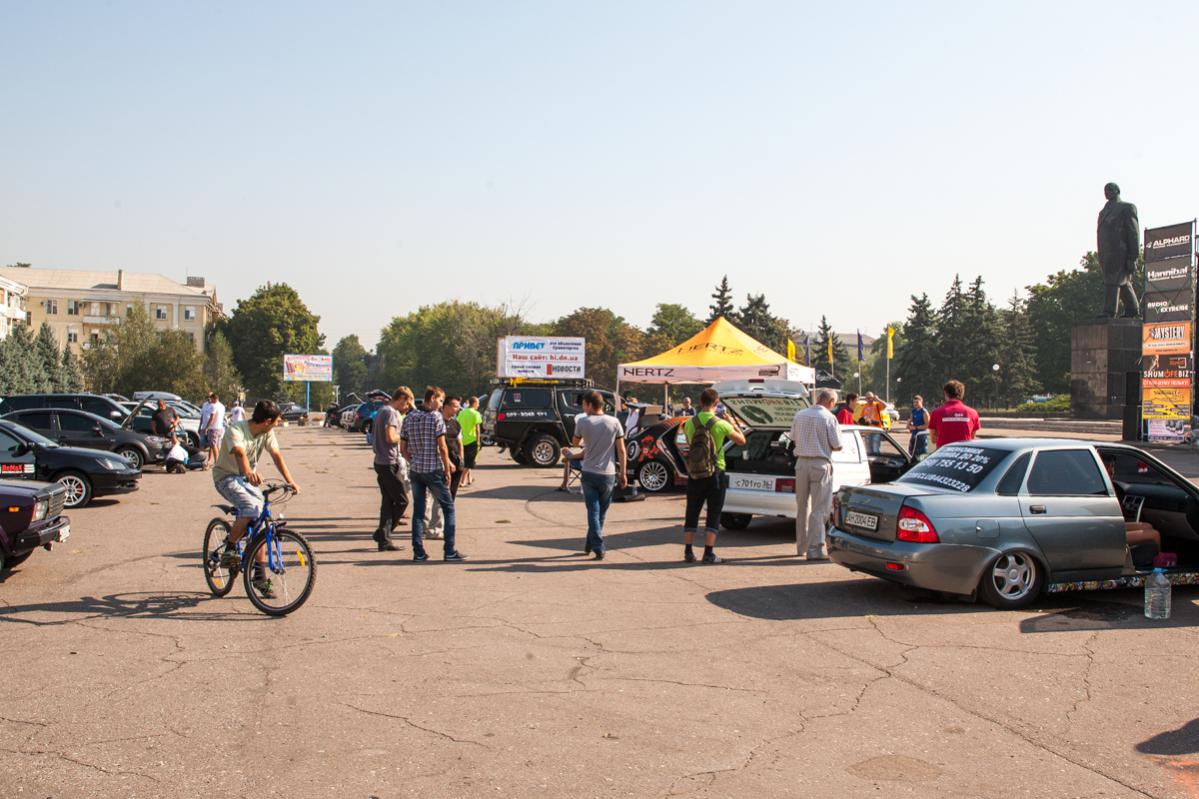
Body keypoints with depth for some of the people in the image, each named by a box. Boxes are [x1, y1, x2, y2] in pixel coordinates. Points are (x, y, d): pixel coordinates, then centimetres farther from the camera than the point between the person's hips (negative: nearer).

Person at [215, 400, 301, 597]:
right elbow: (239, 452, -42)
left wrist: (290, 481, -22)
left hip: (247, 478, 6)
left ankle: (259, 574, 0)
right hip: (227, 476, -6)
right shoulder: (236, 430, -24)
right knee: (251, 507, -32)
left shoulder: (267, 433, -4)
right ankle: (229, 551, -16)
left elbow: (276, 455, -9)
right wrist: (248, 471, -62)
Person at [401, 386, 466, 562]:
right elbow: (442, 447, -13)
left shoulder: (409, 418, 9)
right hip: (433, 470, -5)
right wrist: (447, 469, -5)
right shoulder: (436, 417, -9)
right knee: (448, 508, 5)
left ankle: (418, 552, 7)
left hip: (415, 470, 5)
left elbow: (403, 449, 9)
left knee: (418, 511, 10)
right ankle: (449, 551, 1)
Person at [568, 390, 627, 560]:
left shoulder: (583, 422, -7)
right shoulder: (614, 422, -4)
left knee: (593, 511, 4)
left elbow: (576, 443, 11)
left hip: (589, 473, -1)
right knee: (601, 512, 15)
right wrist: (623, 473, 2)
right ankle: (590, 544, 25)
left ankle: (598, 549, -4)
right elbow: (621, 451, -3)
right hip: (608, 474, 1)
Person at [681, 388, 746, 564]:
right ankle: (709, 553, 2)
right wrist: (732, 423, 16)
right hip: (714, 474, -3)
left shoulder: (690, 423, -3)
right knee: (713, 514, 5)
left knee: (691, 513, 11)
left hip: (694, 475, 3)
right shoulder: (721, 424, -11)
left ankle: (688, 552, 11)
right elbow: (741, 440, 2)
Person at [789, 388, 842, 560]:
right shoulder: (829, 418, -10)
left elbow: (794, 440, 14)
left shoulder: (799, 415, 5)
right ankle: (814, 549, -7)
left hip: (802, 462, 5)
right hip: (821, 464, -5)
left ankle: (801, 546, 25)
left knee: (802, 506, 16)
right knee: (819, 509, -2)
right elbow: (837, 446, -8)